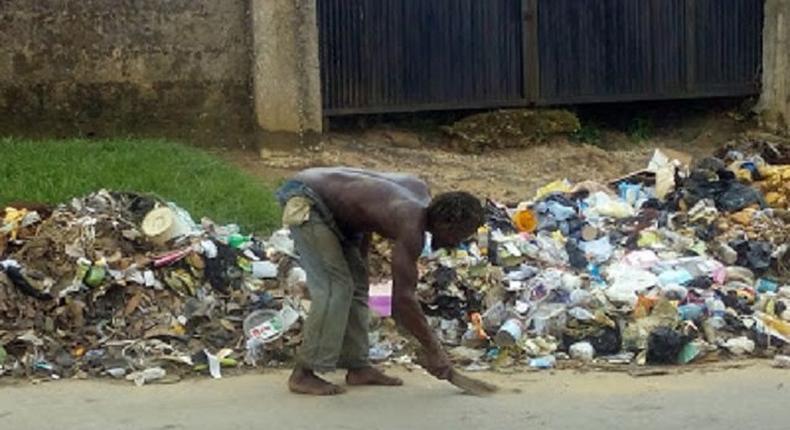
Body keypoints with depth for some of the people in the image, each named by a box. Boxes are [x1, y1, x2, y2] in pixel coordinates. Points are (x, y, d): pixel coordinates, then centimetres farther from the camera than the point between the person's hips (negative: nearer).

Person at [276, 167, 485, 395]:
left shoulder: (420, 190, 1)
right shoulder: (411, 227, -25)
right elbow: (403, 298, -24)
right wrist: (433, 350, -17)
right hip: (303, 200, -10)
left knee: (356, 284, 9)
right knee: (335, 288, -14)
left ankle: (358, 367, 13)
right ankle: (302, 375, -11)